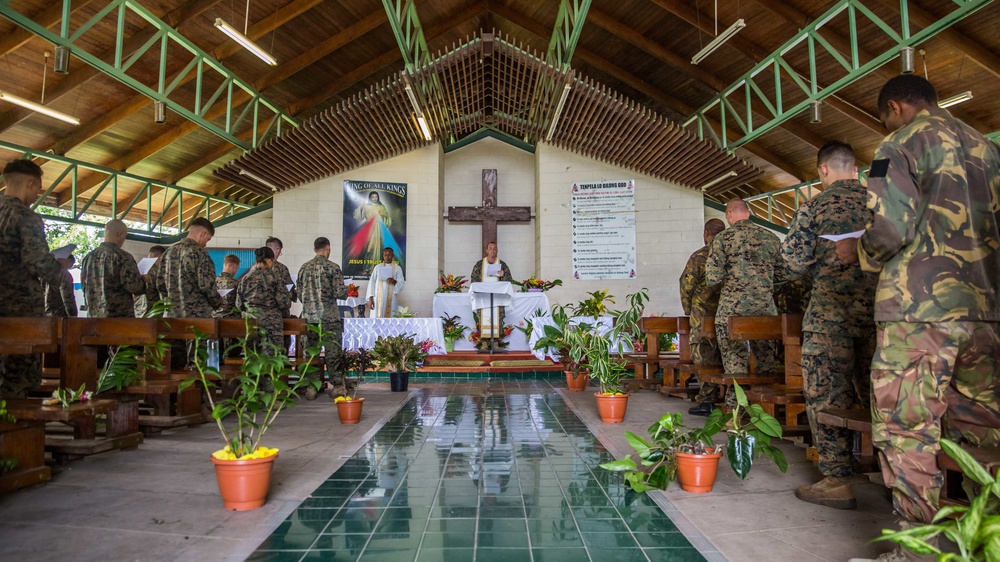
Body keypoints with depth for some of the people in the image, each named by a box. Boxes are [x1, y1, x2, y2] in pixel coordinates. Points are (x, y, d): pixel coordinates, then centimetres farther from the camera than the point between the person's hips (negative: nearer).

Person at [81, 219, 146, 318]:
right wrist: (143, 280, 2)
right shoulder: (123, 257, -13)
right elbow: (135, 286, -18)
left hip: (93, 315, 7)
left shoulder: (88, 257, 10)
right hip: (120, 316, -7)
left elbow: (84, 285, 19)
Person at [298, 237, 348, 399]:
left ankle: (310, 387, 10)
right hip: (329, 317, -4)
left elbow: (300, 293, 13)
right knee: (332, 352, 1)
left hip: (309, 316, 4)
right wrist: (347, 289, 10)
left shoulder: (304, 268, 9)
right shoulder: (333, 267, -7)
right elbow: (340, 293, -11)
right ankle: (337, 385, 3)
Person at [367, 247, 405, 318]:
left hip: (391, 299, -1)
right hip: (378, 298, 1)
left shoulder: (397, 268, 6)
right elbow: (372, 282, 6)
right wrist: (370, 298, -3)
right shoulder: (377, 267, 9)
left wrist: (394, 282, -20)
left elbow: (402, 283, 2)